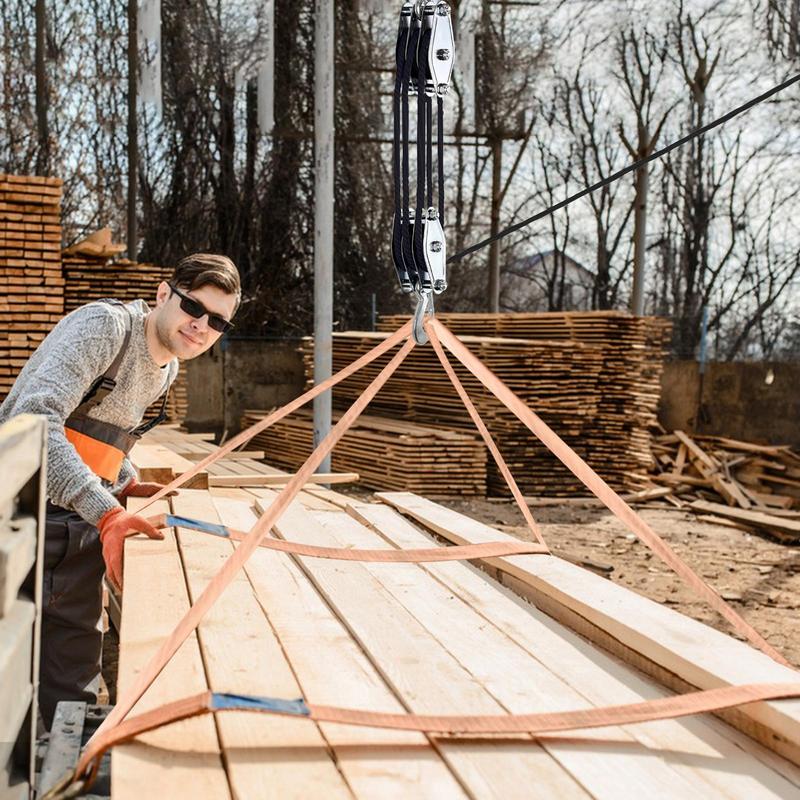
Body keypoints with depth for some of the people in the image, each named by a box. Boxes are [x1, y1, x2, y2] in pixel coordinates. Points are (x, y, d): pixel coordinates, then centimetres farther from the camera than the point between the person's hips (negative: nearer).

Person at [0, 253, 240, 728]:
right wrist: (105, 511, -37)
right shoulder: (104, 325, -15)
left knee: (75, 683, 13)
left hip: (82, 529, 8)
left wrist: (127, 484, 5)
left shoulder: (167, 370, 12)